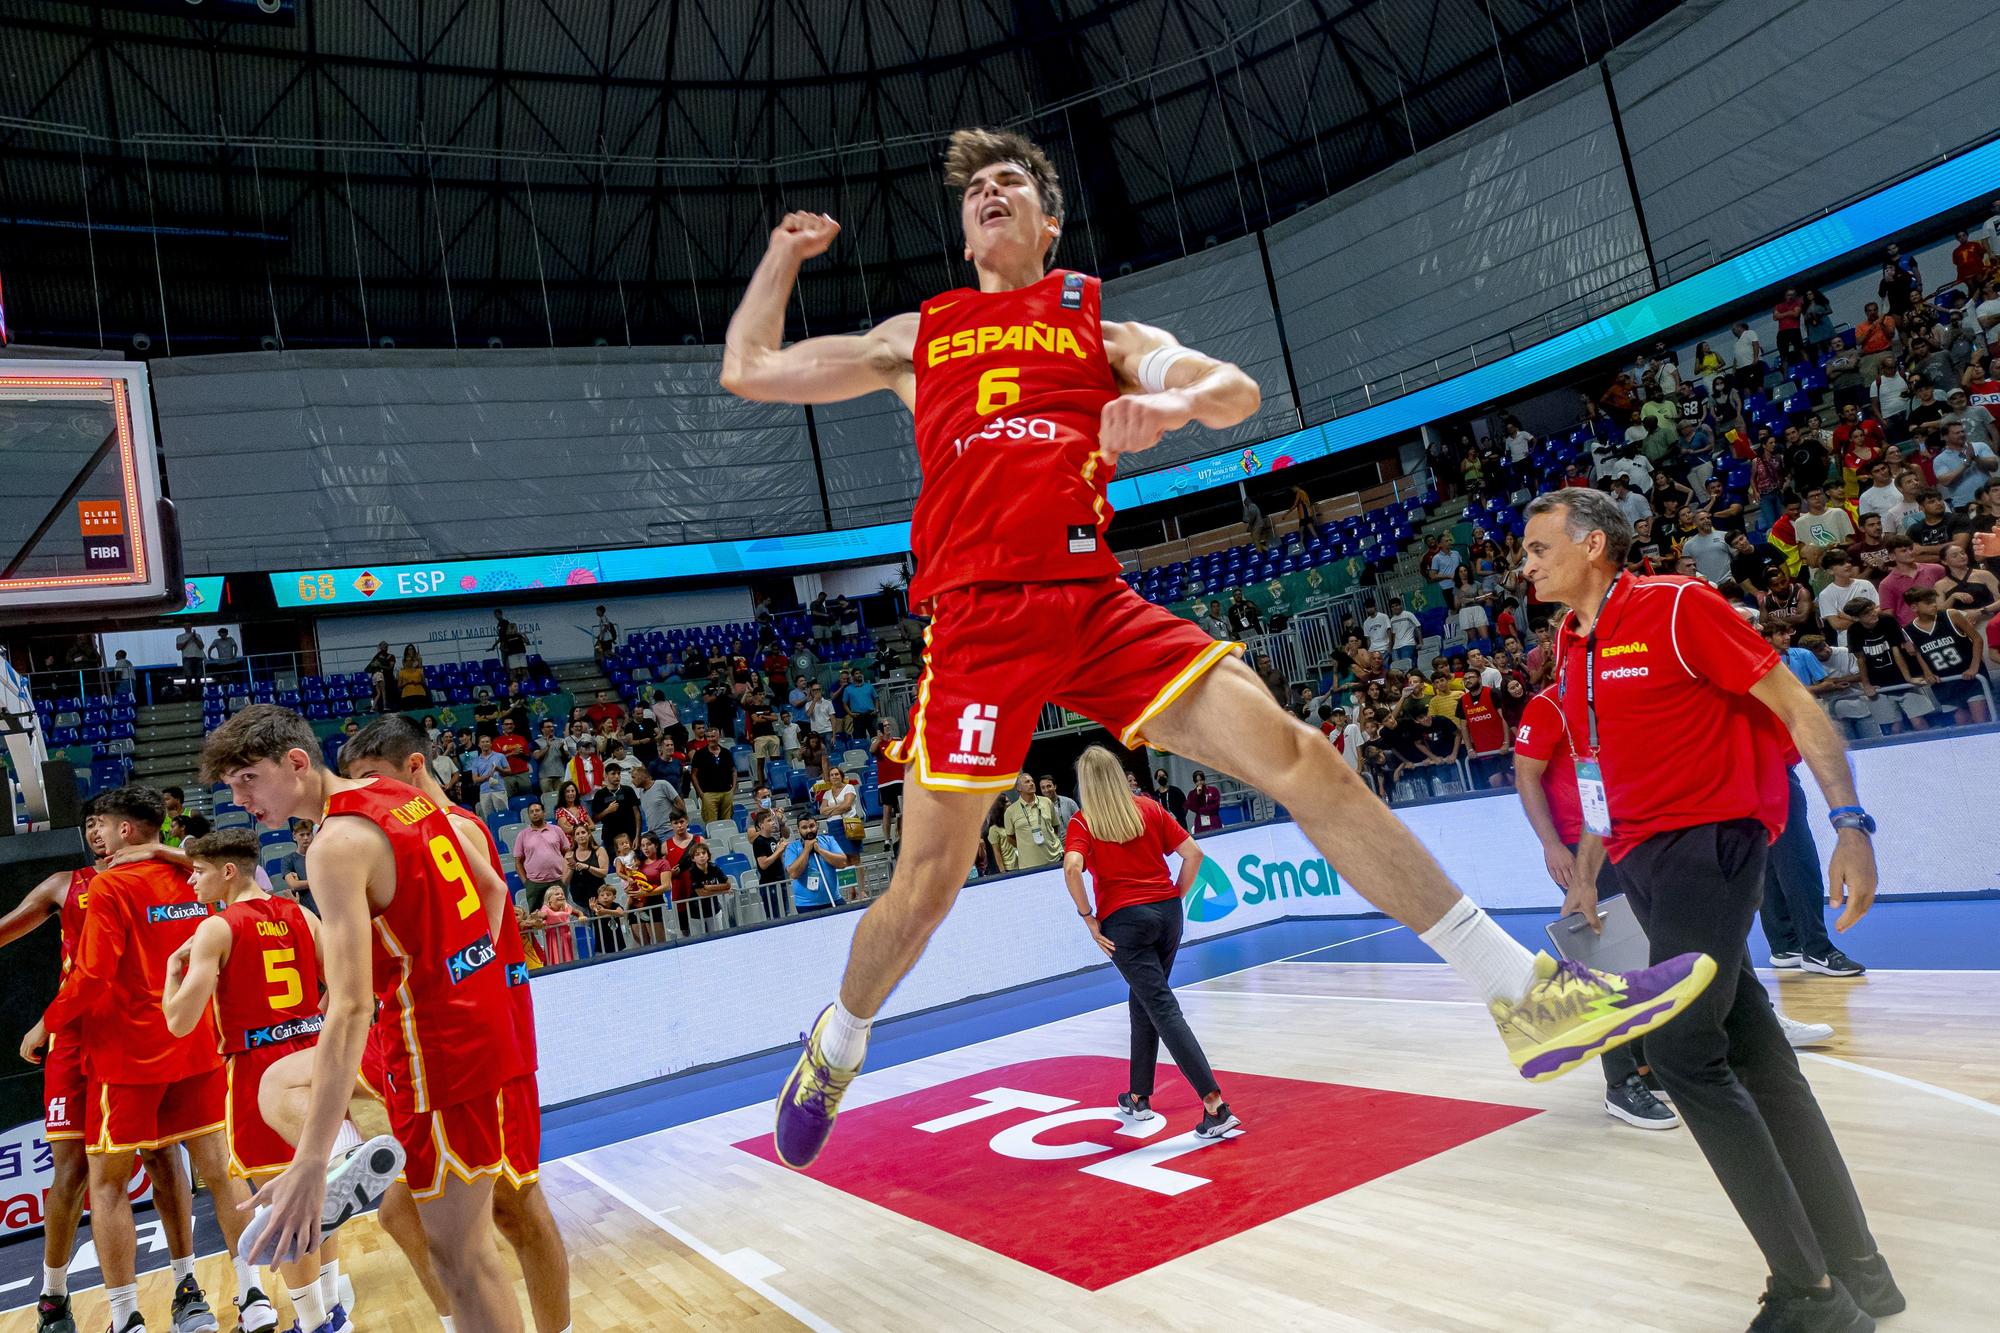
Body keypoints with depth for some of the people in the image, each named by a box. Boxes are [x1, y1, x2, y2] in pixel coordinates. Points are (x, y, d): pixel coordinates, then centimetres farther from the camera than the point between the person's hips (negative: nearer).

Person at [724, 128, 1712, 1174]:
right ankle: (835, 1048, 31)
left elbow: (1239, 392, 4)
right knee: (926, 885, 1)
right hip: (980, 616, -1)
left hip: (1098, 604, 1)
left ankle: (1528, 995, -7)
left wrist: (1176, 400, -18)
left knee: (1299, 756, -12)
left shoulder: (1103, 334, 21)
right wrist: (784, 254, 32)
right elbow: (749, 371, 24)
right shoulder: (916, 336, 21)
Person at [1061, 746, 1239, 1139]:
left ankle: (1215, 1104, -13)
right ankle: (1138, 1098, 30)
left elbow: (1072, 868, -22)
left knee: (1163, 1009, -4)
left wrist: (1090, 919, -11)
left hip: (1123, 919, -5)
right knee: (1143, 1002, 21)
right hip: (1167, 912, 5)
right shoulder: (1148, 808, 6)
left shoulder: (1082, 823, -4)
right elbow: (1193, 853, 2)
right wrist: (1174, 899, 11)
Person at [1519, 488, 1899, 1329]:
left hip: (1708, 841, -8)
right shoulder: (1569, 647, 12)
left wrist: (1851, 825, -17)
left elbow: (1796, 706, -10)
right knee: (1754, 1058, 11)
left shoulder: (1676, 606, -10)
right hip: (1643, 858, 8)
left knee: (1681, 1050, -14)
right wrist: (1586, 872, 23)